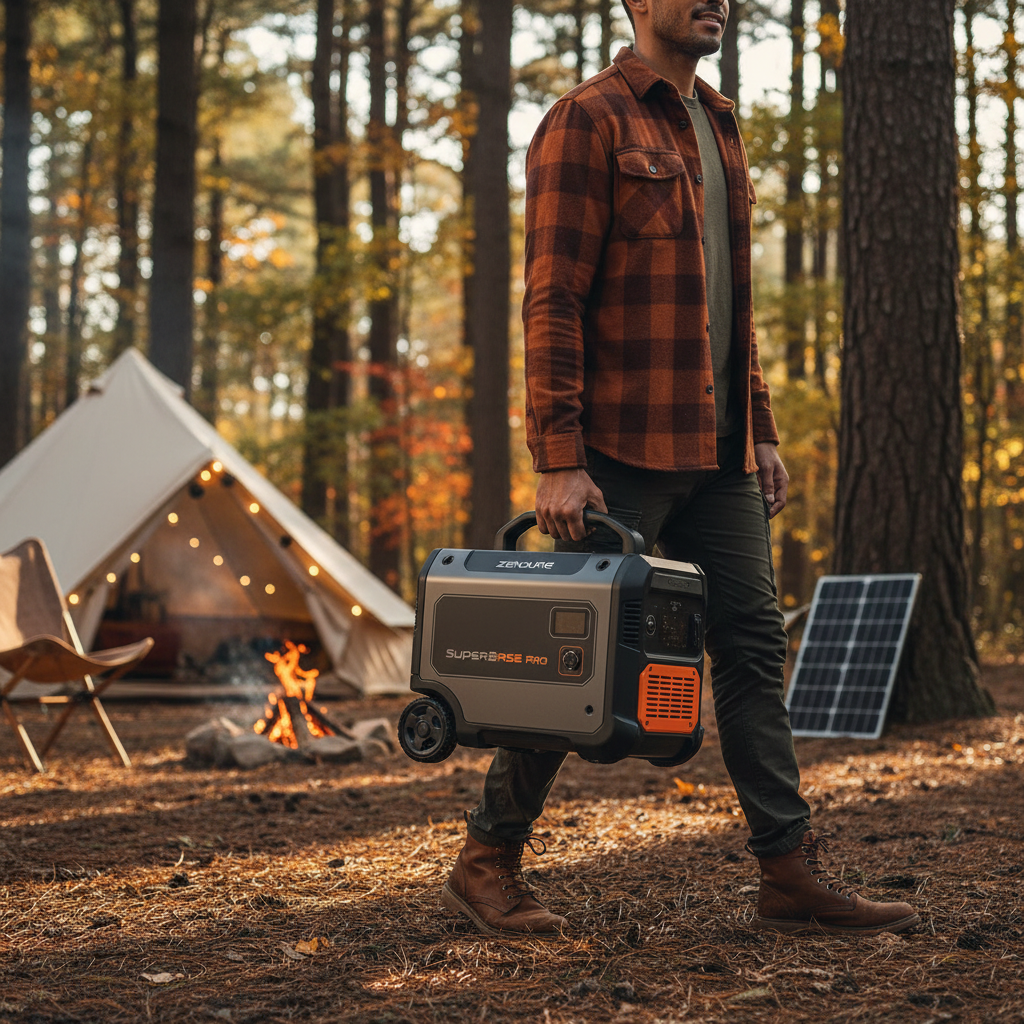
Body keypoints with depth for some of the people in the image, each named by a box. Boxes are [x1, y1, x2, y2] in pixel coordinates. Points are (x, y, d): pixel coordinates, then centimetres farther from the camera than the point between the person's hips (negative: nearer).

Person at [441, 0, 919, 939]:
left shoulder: (719, 129, 19)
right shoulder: (588, 120, -7)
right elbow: (553, 302, -13)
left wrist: (761, 430, 16)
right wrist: (558, 460, -19)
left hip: (718, 454, 8)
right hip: (623, 453, -8)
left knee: (754, 646, 5)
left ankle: (792, 874, 9)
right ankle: (487, 863, 14)